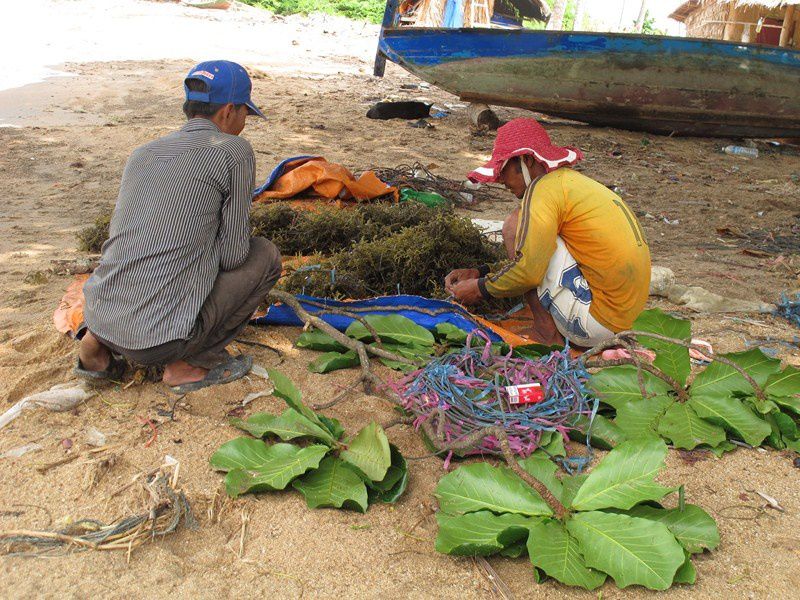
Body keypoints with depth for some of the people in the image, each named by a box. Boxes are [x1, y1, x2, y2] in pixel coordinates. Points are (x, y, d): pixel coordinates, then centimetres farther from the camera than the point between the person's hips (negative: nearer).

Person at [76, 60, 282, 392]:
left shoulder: (142, 153, 15)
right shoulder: (234, 150, -4)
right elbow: (233, 254, -4)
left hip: (99, 318, 7)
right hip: (157, 337, -7)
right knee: (265, 255, 10)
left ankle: (99, 345, 17)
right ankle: (189, 364, 4)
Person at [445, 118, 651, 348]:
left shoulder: (545, 187, -12)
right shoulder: (571, 180, 18)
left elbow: (529, 271, -20)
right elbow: (537, 261, 21)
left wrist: (481, 288, -3)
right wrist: (479, 274, 17)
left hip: (594, 320, -10)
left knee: (514, 227, -8)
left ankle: (548, 333, -6)